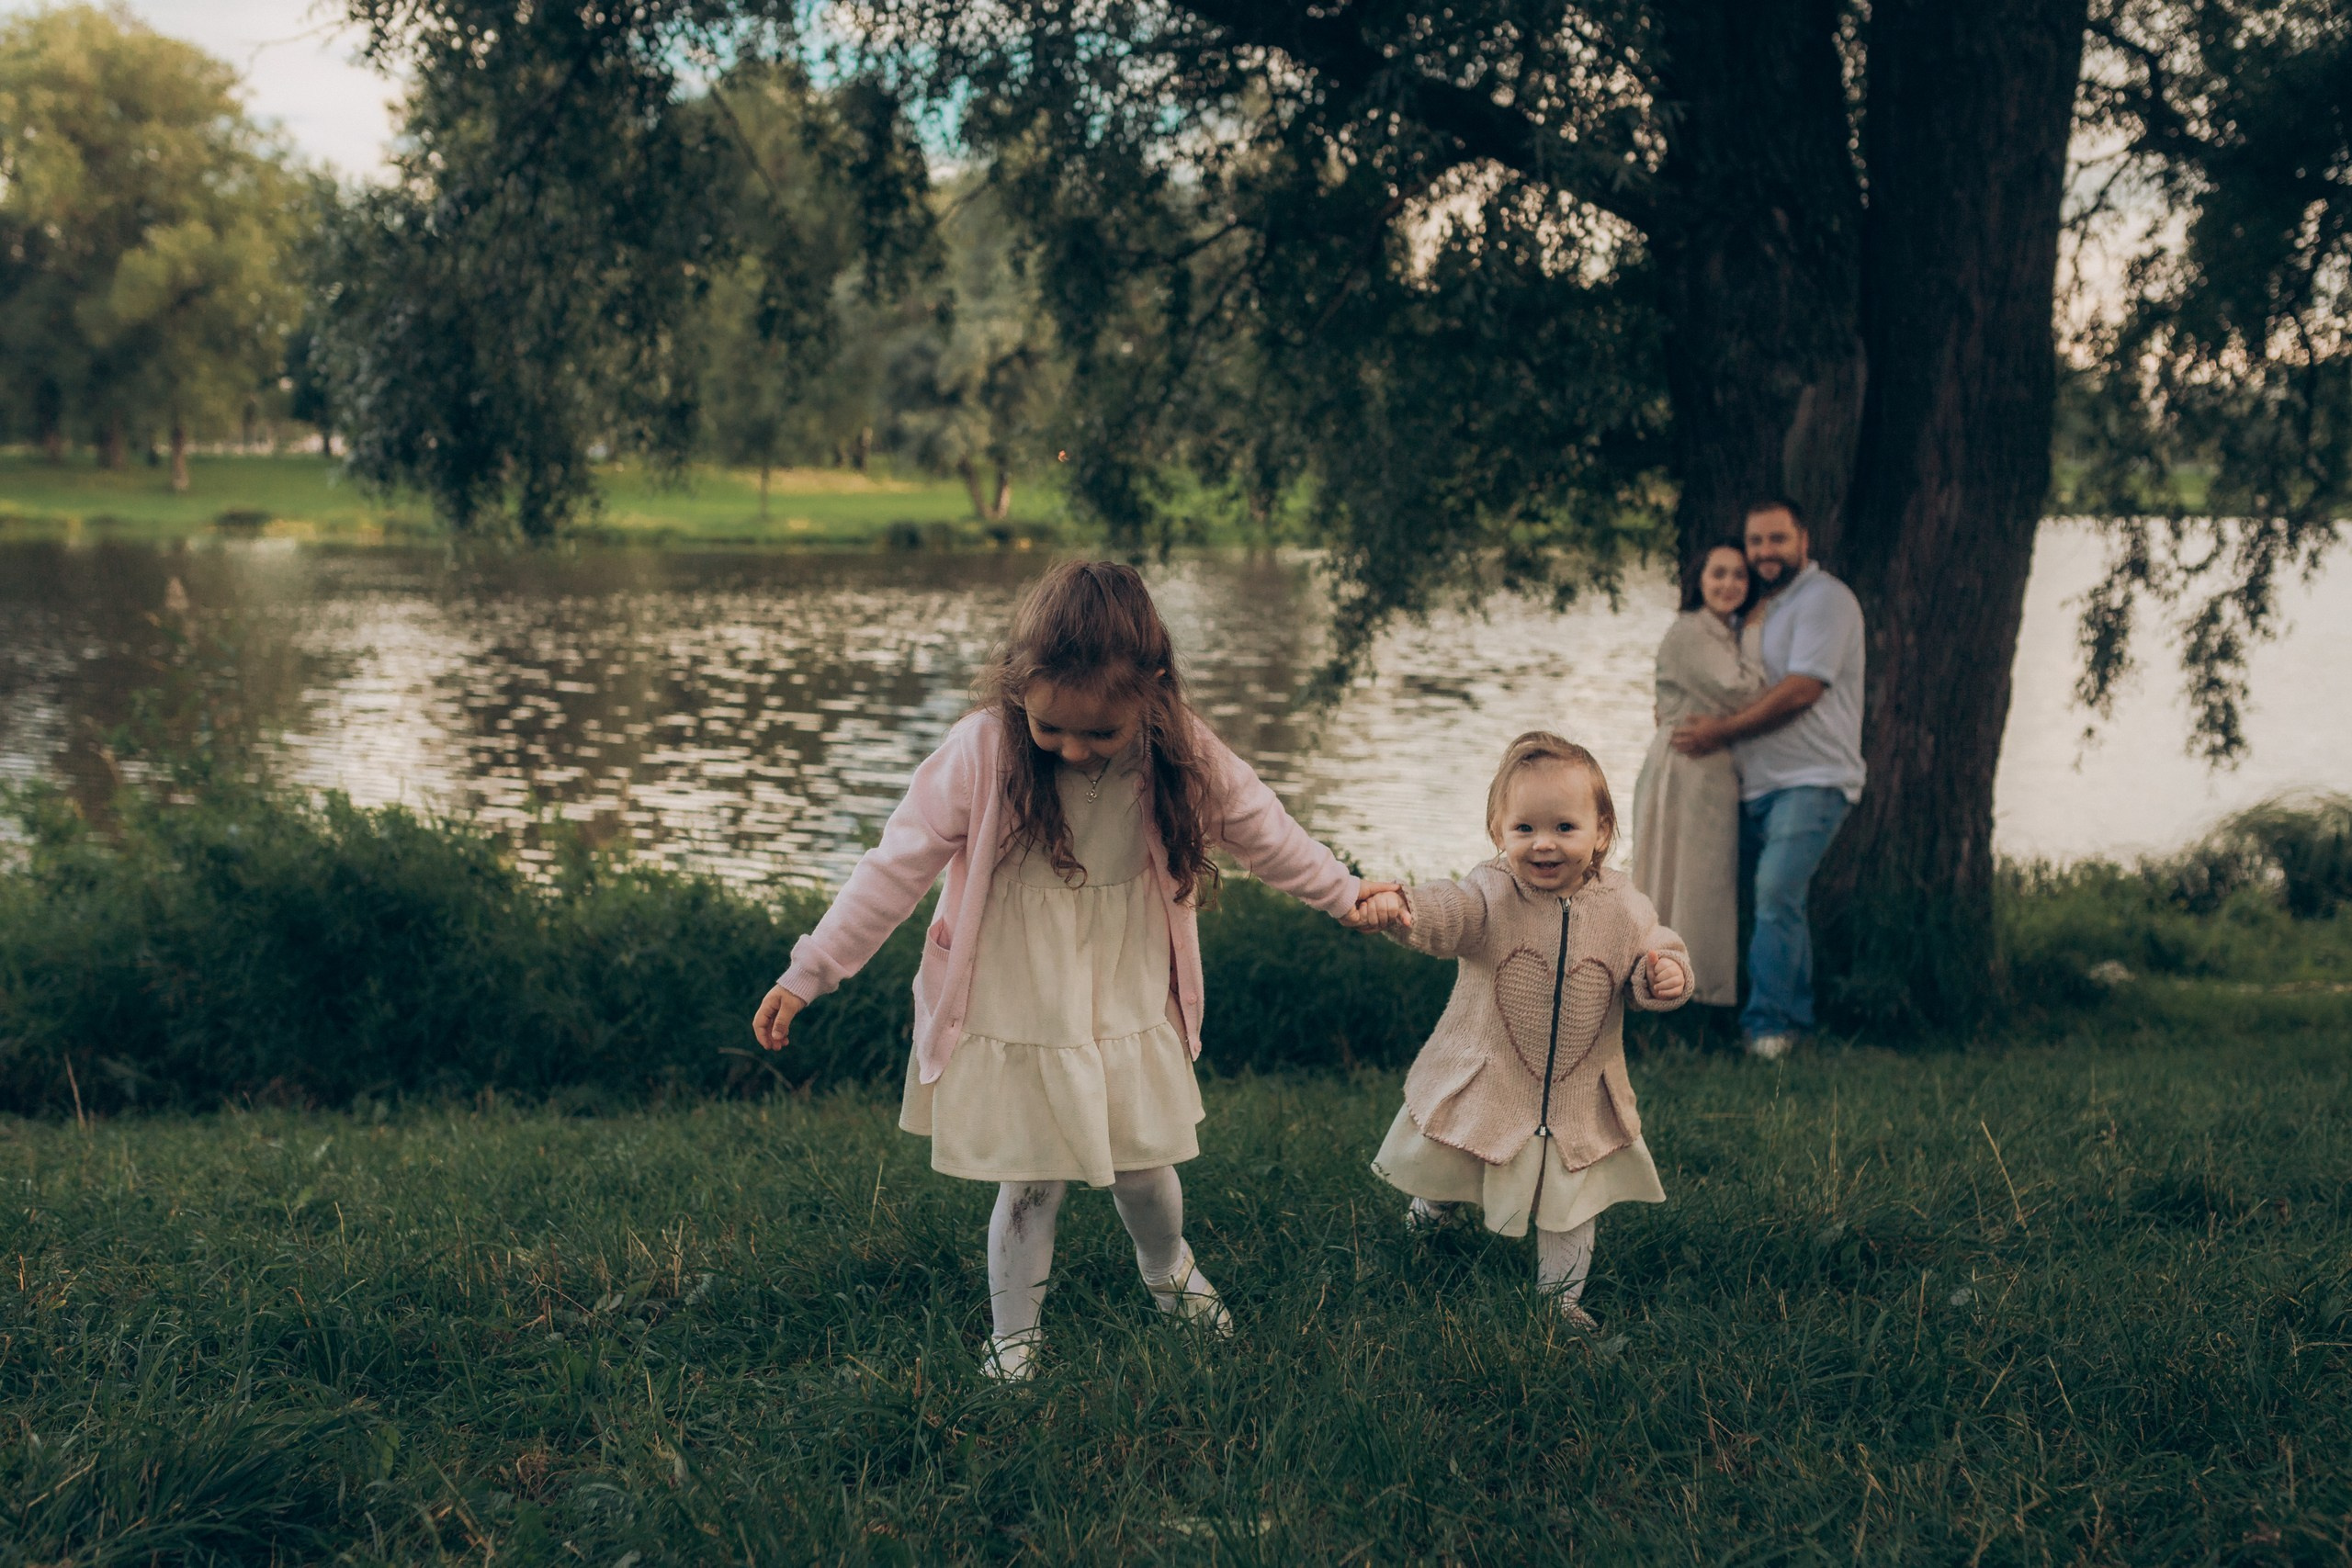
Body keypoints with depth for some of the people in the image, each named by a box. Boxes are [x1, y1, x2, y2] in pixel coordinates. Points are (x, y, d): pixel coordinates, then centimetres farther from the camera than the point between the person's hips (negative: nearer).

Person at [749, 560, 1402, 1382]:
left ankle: (1168, 1268, 49)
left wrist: (1346, 894, 15)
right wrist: (806, 975, -12)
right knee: (1029, 1188, 4)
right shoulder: (981, 751, -21)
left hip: (1131, 1019, 3)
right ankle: (1011, 1338, 26)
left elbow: (1261, 830, 5)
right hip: (1013, 1027, -3)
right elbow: (896, 867, -15)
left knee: (1147, 1170, 17)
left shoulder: (1181, 756, -13)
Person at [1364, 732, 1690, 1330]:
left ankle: (1561, 1293, 35)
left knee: (1570, 1204, 13)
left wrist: (1665, 975, -23)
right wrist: (1401, 909, -62)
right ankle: (1430, 1202, 57)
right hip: (1483, 1087, -1)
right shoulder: (1489, 897, -20)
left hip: (1580, 1099, 1)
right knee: (1443, 1168, 21)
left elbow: (1657, 954, 2)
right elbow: (1442, 913, -38)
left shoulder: (1622, 907, -9)